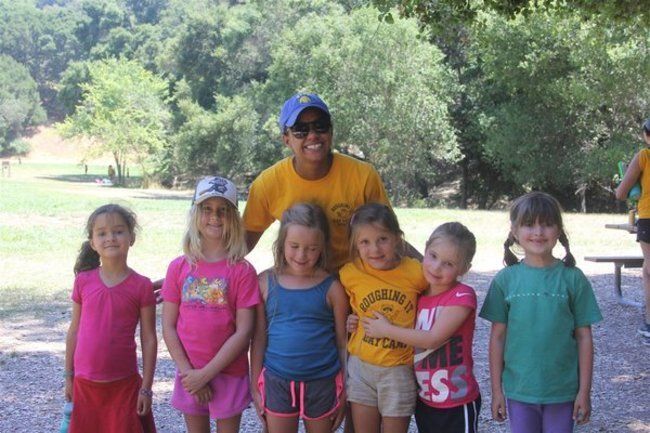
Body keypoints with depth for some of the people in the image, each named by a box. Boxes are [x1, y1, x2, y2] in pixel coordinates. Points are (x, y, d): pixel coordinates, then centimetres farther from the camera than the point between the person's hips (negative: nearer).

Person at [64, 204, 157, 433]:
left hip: (124, 384, -2)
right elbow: (74, 330, 8)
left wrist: (146, 387, -5)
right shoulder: (83, 281, 0)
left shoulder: (141, 286, -7)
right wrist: (69, 376, 10)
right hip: (85, 384, 3)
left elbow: (148, 339, -4)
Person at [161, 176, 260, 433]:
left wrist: (206, 373, -14)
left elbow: (243, 332, -11)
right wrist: (189, 372, -9)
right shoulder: (179, 267, 0)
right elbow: (168, 327, 0)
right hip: (190, 375, 2)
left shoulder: (242, 271, -8)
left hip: (229, 374, -2)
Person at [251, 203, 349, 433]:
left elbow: (342, 343, 0)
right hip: (277, 381, 1)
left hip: (322, 382, -1)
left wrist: (343, 394, 2)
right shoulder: (266, 282, -2)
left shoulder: (332, 288, -6)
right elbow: (259, 338, 3)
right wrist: (255, 385, 5)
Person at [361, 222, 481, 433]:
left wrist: (386, 330, -14)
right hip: (424, 400, 6)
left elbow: (433, 338, -21)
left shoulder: (462, 296, -15)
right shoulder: (418, 295, 3)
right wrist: (360, 324, -3)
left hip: (457, 402, -6)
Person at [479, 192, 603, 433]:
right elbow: (498, 336, 1)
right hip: (519, 390, 1)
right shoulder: (505, 280, -3)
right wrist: (496, 389, 2)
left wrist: (584, 391, -2)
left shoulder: (573, 279, -5)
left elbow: (583, 336, -1)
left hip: (563, 391, 0)